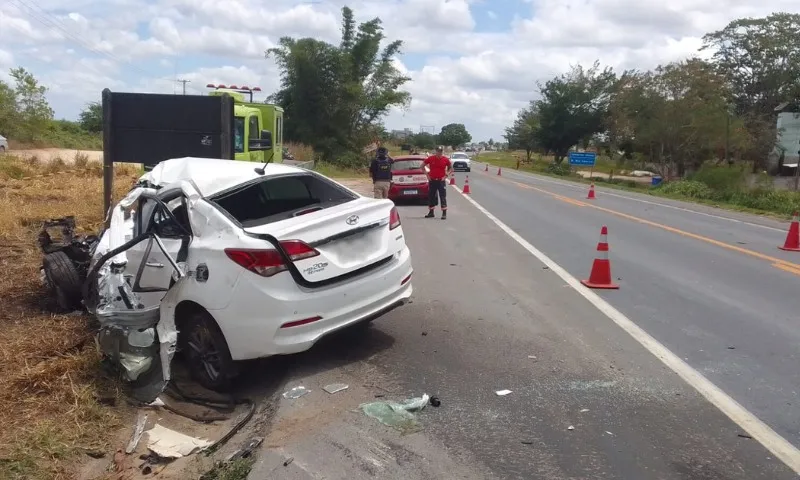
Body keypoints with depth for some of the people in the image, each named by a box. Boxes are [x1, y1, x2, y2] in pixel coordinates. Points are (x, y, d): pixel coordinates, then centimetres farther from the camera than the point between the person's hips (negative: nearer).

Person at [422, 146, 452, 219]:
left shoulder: (445, 159, -3)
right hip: (432, 181, 2)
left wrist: (446, 175, -3)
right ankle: (431, 212, 22)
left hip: (441, 181, -2)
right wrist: (427, 175, 3)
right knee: (431, 197, 9)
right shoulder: (430, 158, -3)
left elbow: (451, 168, 10)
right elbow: (422, 165, 8)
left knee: (443, 197, -5)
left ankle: (444, 213, -2)